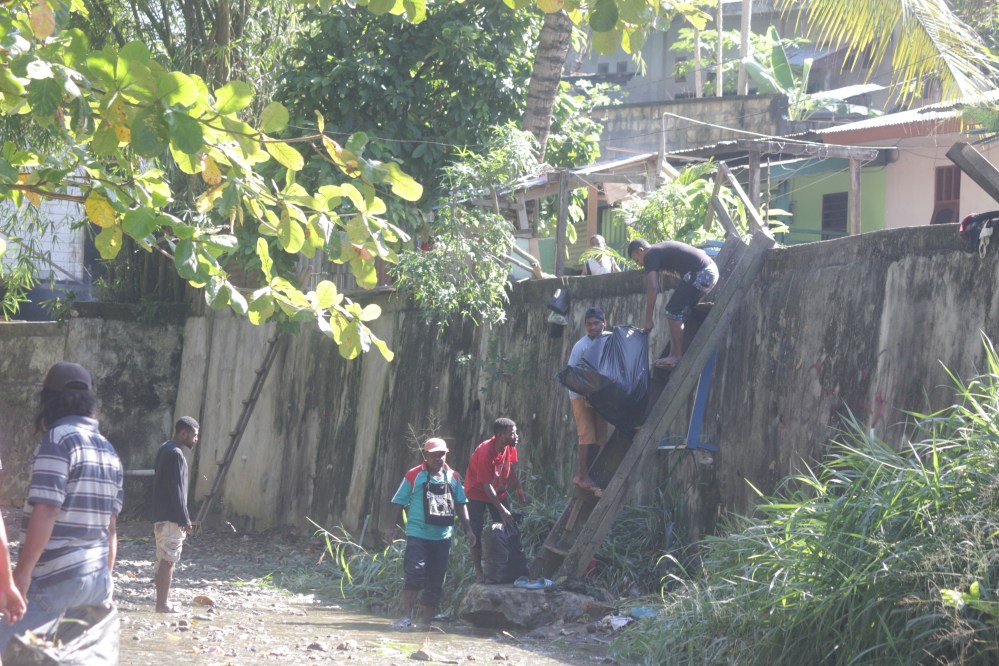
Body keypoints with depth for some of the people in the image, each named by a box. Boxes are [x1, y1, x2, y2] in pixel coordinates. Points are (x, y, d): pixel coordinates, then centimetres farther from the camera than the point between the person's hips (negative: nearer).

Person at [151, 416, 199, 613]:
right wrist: (185, 520, -17)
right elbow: (176, 490, -20)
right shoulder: (175, 454, -16)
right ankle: (162, 604, -6)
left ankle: (161, 602, 18)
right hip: (171, 517, -10)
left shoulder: (165, 449, 15)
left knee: (165, 559, 13)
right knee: (168, 559, -7)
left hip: (161, 515, 10)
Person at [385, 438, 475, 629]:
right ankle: (407, 617, -12)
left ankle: (426, 622, 13)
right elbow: (400, 502, 1)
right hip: (418, 534, -4)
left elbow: (460, 504, 17)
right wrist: (393, 527, -5)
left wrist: (468, 529, 12)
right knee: (415, 573, -16)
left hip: (443, 537, 4)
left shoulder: (453, 477, 10)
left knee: (435, 581, 6)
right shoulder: (414, 476, -2)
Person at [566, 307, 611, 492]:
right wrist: (584, 395, -21)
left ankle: (583, 474, 11)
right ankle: (583, 476, -8)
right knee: (587, 436, -11)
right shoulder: (581, 346, -13)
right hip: (581, 396, -6)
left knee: (599, 437, 4)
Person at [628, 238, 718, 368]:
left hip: (699, 274, -9)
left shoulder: (650, 256, -2)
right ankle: (674, 354, 16)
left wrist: (648, 320, -8)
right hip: (711, 270, 9)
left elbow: (652, 288, -10)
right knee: (681, 314, 16)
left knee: (674, 313, -2)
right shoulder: (662, 249, 26)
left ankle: (678, 357, 1)